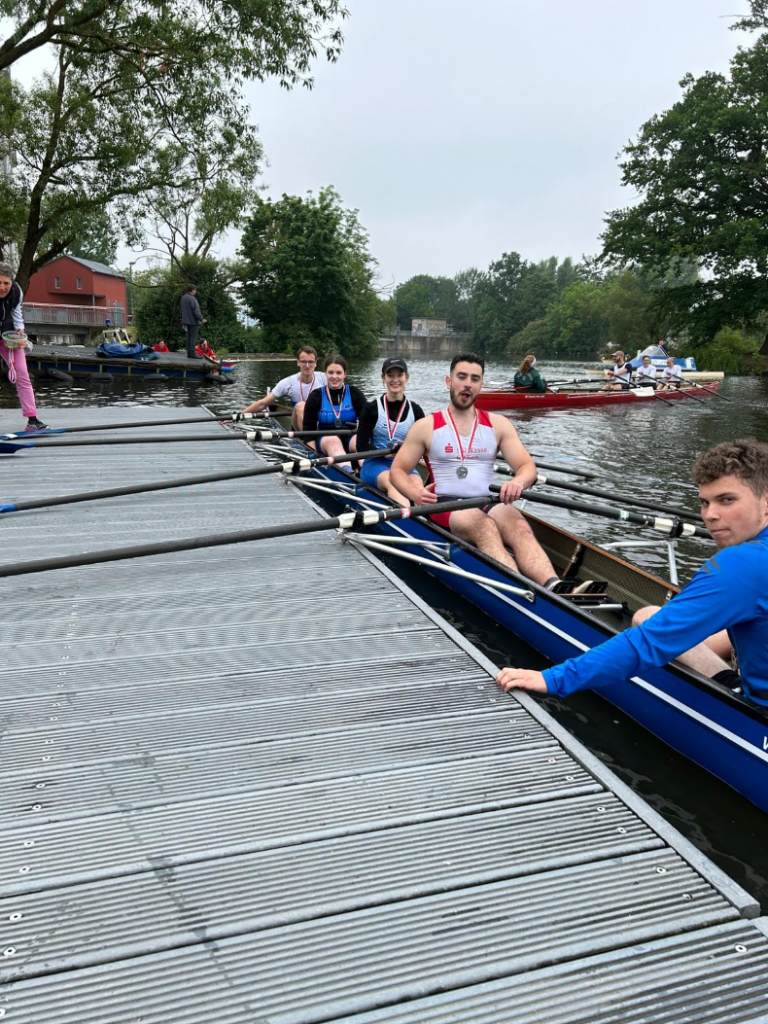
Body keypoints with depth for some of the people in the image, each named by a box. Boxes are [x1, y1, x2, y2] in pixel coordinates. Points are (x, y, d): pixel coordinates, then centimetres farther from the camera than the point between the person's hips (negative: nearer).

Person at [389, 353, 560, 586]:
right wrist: (415, 493, -16)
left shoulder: (498, 424, 13)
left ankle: (555, 589, -55)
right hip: (445, 506, -3)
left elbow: (527, 467, 5)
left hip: (489, 503, 3)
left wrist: (519, 481, -21)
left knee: (520, 526, -32)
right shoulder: (426, 426, 8)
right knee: (485, 526, -36)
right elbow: (397, 470, 8)